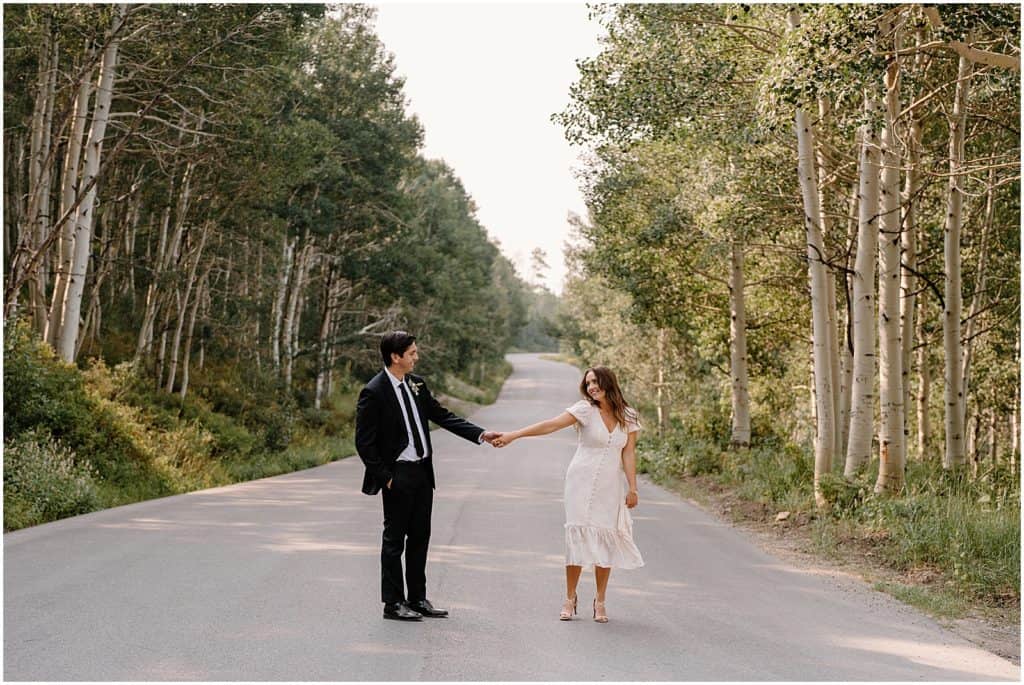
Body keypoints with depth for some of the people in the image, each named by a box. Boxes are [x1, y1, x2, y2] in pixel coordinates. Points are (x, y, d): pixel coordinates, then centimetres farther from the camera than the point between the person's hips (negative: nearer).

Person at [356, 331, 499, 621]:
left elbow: (442, 416, 11)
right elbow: (364, 442, -12)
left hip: (422, 472, 7)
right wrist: (384, 476, -14)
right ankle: (393, 603, 13)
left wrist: (480, 434, 2)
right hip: (398, 475, -7)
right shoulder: (373, 392, -14)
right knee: (394, 539, 3)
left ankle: (417, 598, 25)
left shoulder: (417, 385, 7)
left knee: (420, 537, 14)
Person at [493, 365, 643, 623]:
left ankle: (600, 601, 11)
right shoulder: (585, 409, -5)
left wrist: (632, 488, -1)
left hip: (611, 486, 2)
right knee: (578, 536, -5)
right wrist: (513, 435, -22)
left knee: (605, 540, 1)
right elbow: (550, 425, -13)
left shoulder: (628, 417, 4)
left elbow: (628, 454, 5)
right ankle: (570, 599, 6)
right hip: (582, 482, -2)